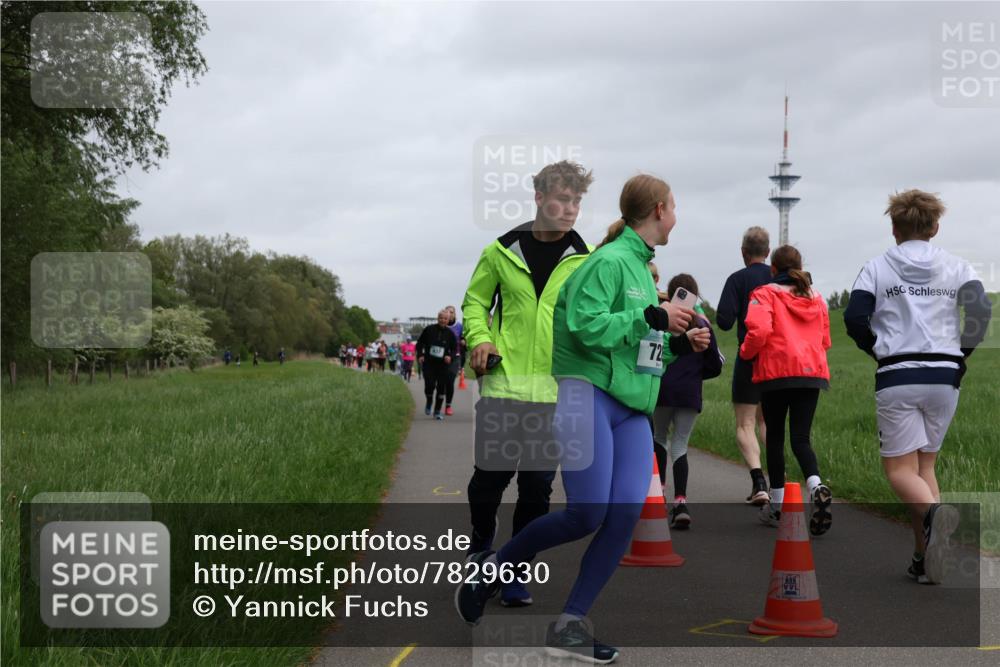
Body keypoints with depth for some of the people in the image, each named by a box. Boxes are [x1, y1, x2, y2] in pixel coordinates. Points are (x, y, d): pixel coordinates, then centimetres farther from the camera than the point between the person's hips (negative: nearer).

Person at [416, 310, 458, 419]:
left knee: (441, 387, 0)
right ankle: (429, 403, 20)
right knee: (429, 385, -11)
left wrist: (450, 356, -11)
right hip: (429, 363, -1)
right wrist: (420, 355, -5)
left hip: (443, 365, 1)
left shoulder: (450, 333, 1)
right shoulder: (429, 330, -2)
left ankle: (437, 411, 11)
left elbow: (455, 348, 9)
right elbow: (420, 343, 8)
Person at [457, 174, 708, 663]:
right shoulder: (610, 261, -9)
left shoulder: (642, 266, 20)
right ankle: (490, 567, 10)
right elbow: (585, 325, -21)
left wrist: (680, 339, 15)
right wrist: (652, 317, -17)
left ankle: (569, 625, -3)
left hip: (633, 410, 8)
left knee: (626, 514, -8)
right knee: (587, 514, -13)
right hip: (590, 396, -8)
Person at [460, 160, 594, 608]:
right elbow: (475, 301, 14)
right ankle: (481, 545, 30)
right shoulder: (502, 252, 3)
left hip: (556, 390, 1)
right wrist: (479, 338, -3)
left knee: (538, 484, 4)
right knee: (491, 473, 0)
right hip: (504, 383, -1)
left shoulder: (585, 260, 3)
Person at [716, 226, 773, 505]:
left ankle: (758, 481, -16)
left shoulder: (738, 279, -8)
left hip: (749, 358, -4)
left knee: (745, 424, 1)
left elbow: (724, 322, -14)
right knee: (767, 420, 20)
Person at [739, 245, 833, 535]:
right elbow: (824, 340, 17)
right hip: (813, 371, 4)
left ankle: (777, 504, 16)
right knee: (800, 438, 2)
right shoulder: (816, 298, 15)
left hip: (777, 372, -4)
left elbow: (759, 329, -17)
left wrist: (746, 353, 1)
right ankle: (816, 486, -26)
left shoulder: (765, 294, -2)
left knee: (775, 437, 9)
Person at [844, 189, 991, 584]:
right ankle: (925, 559, 5)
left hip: (896, 377, -3)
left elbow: (854, 319, -6)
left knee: (899, 469, 0)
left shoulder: (876, 268, 3)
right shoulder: (957, 268, 7)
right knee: (925, 464, 15)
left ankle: (933, 511, -33)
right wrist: (962, 352, 9)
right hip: (945, 375, 3)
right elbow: (982, 310, -7)